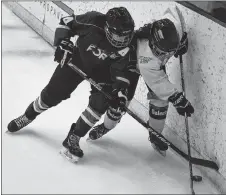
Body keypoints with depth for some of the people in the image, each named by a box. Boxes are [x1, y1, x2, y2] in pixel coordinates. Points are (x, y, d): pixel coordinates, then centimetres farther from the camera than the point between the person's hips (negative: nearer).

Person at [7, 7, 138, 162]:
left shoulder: (127, 47, -30)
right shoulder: (92, 21, -34)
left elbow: (123, 71, -24)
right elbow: (66, 22, -17)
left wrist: (120, 91, -38)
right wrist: (62, 42, -26)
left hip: (103, 71, 0)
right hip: (78, 58, 0)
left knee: (100, 103, -19)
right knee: (53, 93, 6)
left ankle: (73, 139, -4)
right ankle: (28, 116, 36)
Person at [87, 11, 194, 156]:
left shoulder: (173, 26, -39)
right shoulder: (147, 59, -49)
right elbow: (159, 83, -40)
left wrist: (183, 41, -9)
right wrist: (178, 99, -39)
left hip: (157, 65, 5)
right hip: (132, 64, -5)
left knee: (160, 100, 0)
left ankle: (155, 135, 22)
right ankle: (106, 126, 27)